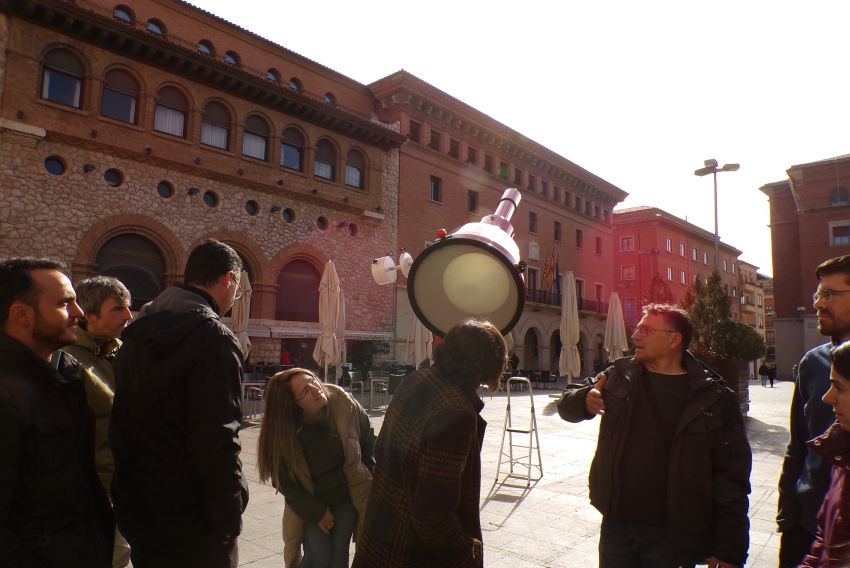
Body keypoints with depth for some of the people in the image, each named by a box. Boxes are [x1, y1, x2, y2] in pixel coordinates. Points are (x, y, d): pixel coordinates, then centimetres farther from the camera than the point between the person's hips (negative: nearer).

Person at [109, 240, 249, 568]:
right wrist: (227, 522, -15)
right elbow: (217, 442, -25)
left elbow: (122, 422, 12)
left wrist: (129, 494, 19)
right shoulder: (214, 337, -21)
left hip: (134, 507, 8)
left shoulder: (138, 334, 6)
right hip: (186, 521, -7)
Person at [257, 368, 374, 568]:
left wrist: (372, 482, 0)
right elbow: (287, 483, -9)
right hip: (311, 506, -1)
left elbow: (368, 441, -4)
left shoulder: (343, 403, -21)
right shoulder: (285, 433, -23)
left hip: (348, 498, 1)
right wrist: (317, 512, -7)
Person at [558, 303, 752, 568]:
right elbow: (567, 405, 10)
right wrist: (585, 400, -14)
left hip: (674, 537, -3)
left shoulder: (714, 398, -8)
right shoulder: (619, 375, 2)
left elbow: (731, 479, -7)